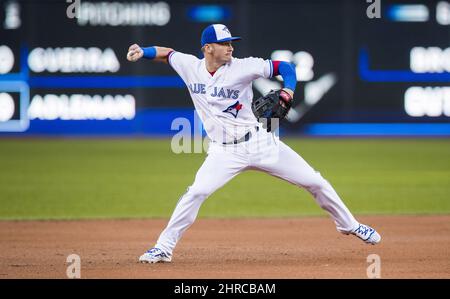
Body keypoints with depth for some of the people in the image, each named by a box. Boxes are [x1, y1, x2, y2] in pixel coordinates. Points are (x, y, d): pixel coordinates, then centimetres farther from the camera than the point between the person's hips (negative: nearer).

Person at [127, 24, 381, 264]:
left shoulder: (242, 67, -10)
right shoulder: (190, 67, -2)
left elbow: (284, 67, -4)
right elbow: (167, 54, 14)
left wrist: (289, 90, -23)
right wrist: (143, 52, -4)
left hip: (260, 142, 0)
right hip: (224, 152, 0)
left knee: (316, 183, 2)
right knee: (196, 193, -21)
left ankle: (348, 225, 23)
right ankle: (164, 247, -9)